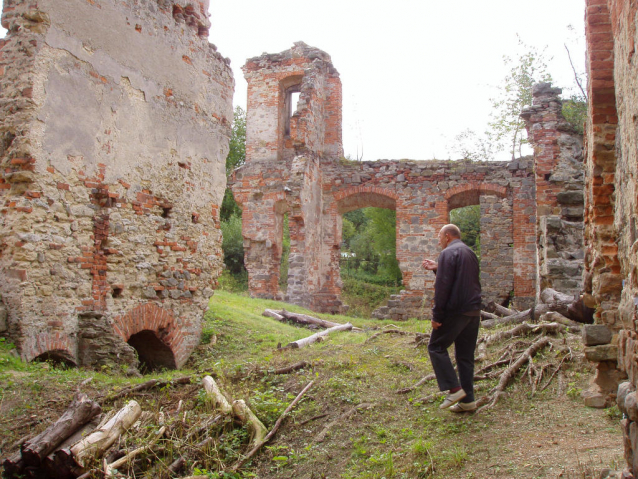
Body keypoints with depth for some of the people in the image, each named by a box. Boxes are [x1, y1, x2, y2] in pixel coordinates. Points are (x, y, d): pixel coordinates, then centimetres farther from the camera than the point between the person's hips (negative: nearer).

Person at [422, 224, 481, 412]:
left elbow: (443, 286, -17)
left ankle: (454, 389, -5)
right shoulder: (470, 253, 18)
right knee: (465, 355, 11)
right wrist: (437, 268, 23)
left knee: (436, 347, 3)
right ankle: (467, 400, 13)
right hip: (473, 312, 9)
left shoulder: (449, 253, -10)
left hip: (456, 310, -8)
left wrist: (437, 315, -14)